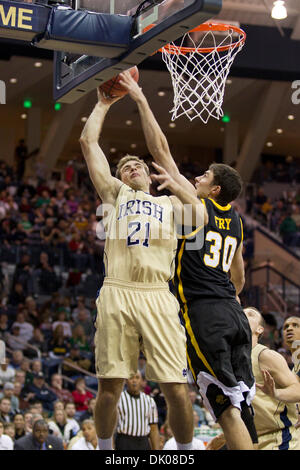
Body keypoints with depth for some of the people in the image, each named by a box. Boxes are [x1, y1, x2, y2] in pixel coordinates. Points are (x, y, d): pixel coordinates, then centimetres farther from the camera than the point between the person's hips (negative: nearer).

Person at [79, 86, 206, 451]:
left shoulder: (170, 203, 27)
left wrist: (177, 186, -1)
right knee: (109, 385, 0)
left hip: (158, 297, 0)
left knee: (176, 387, -6)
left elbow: (201, 219, 7)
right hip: (117, 294, 0)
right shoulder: (115, 193, 23)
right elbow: (88, 142, 18)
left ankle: (186, 452, 9)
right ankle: (105, 451, 17)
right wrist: (104, 104, 25)